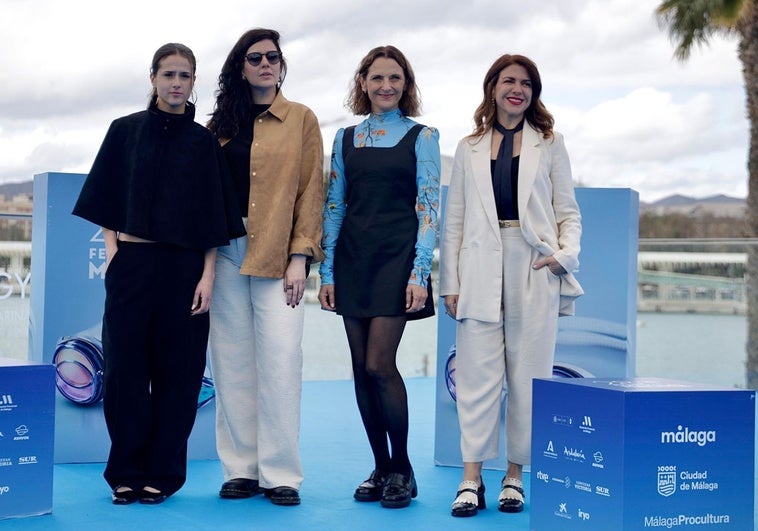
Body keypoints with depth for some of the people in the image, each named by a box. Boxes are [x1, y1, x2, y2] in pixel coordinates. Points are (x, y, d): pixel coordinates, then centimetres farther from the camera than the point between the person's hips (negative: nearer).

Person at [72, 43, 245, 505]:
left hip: (184, 266, 0)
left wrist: (208, 275, -3)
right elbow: (106, 198, 9)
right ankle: (127, 472, 10)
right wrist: (112, 248, -3)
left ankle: (163, 473, 9)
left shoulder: (203, 141, 6)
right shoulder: (125, 131, 6)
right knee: (126, 366, 1)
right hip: (131, 261, 0)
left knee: (178, 370, 0)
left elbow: (212, 215, 4)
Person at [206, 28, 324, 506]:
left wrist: (300, 256, -8)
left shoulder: (302, 119, 7)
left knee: (280, 359, -8)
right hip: (225, 251, 3)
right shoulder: (223, 123, 15)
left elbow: (311, 191, 1)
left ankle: (281, 473, -3)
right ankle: (242, 469, 8)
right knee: (232, 361, 2)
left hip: (277, 254, -3)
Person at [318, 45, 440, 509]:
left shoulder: (421, 137, 1)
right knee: (362, 368, 4)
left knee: (379, 365, -11)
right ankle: (381, 468, 14)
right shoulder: (346, 139, 12)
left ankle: (403, 468, 4)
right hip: (353, 260, 4)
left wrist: (420, 274, -11)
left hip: (397, 258, -4)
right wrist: (327, 271, 5)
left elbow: (429, 208, -3)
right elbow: (334, 206, 12)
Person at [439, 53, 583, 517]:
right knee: (478, 372, -4)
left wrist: (566, 254, -9)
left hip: (534, 270, 0)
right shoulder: (470, 148, 14)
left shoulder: (549, 145, 12)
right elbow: (454, 219, 12)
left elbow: (568, 212, 10)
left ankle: (515, 475, 8)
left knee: (529, 373, 0)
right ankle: (472, 479, -4)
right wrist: (450, 282, 4)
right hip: (481, 270, 1)